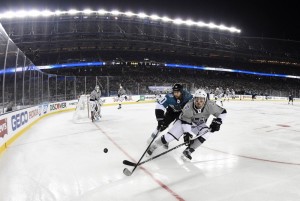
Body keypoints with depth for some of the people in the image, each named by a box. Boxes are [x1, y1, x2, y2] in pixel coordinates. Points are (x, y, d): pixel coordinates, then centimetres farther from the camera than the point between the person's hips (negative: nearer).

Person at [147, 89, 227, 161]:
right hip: (184, 120, -3)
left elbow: (223, 112, -15)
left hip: (199, 124, 3)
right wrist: (187, 133, -34)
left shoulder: (210, 106, -28)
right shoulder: (188, 107, -33)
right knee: (172, 134, -20)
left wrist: (217, 122, -26)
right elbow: (185, 121, -26)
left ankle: (188, 151, -13)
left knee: (206, 133, -25)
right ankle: (153, 145, 1)